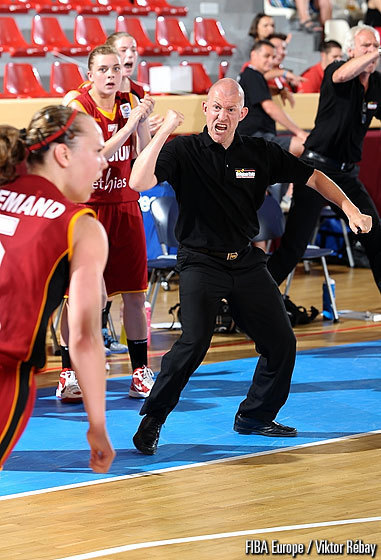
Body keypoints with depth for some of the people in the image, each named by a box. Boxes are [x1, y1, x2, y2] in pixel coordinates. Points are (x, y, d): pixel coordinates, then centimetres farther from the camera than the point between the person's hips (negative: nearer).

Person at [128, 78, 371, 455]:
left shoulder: (260, 153, 3)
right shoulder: (184, 151, -8)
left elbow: (313, 177, 12)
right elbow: (139, 183, -23)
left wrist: (349, 208, 0)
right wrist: (163, 131, -29)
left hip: (246, 261, 5)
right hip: (200, 261, -5)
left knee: (281, 342, 5)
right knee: (194, 342, -22)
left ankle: (254, 417, 26)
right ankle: (151, 421, -7)